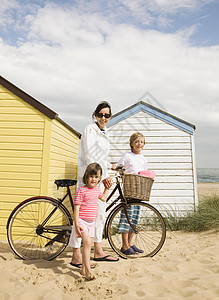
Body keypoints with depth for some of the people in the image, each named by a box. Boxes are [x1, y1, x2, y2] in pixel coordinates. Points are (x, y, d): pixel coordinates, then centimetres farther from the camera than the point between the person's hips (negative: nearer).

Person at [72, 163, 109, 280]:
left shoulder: (97, 189, 6)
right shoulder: (81, 190, -15)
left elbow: (103, 198, 27)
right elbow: (76, 208, -16)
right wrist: (76, 224, -21)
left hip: (91, 222, 7)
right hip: (82, 221, -7)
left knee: (88, 245, 13)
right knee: (87, 243, -18)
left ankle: (83, 269, 28)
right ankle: (88, 271, -10)